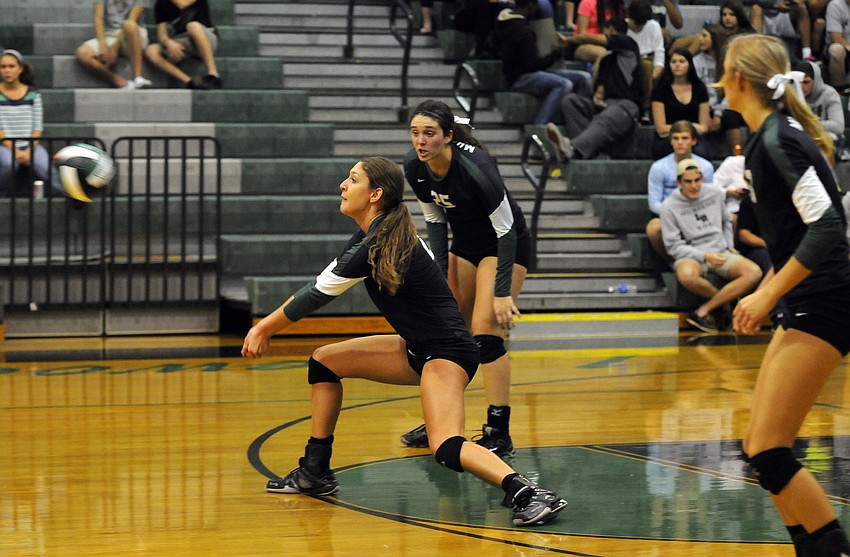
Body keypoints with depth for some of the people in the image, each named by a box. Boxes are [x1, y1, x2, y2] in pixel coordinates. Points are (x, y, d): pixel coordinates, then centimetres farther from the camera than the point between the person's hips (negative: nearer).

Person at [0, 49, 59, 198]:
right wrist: (14, 150, -14)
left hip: (31, 145, 1)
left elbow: (38, 126, 4)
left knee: (49, 172, -28)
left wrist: (29, 151, -12)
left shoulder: (33, 93, 6)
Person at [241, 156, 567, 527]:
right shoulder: (371, 234, 6)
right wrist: (265, 326, 14)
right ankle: (316, 473, 21)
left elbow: (317, 295, -12)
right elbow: (319, 287, 16)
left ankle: (526, 494, -35)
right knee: (324, 361, 14)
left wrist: (264, 328, 0)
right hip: (417, 348, 10)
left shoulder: (377, 247, -22)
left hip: (447, 352, -10)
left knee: (446, 448, -29)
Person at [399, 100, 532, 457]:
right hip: (465, 244, 7)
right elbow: (435, 220, 2)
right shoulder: (415, 166, -14)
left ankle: (500, 435, -12)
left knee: (485, 333, -16)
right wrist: (441, 275, -3)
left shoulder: (474, 167, -33)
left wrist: (502, 292, -26)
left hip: (506, 245, -7)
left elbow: (506, 230, -27)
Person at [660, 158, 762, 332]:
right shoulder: (669, 206, -6)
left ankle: (704, 311, -23)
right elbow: (673, 246, -9)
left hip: (721, 253, 4)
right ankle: (724, 302, -11)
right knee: (686, 275, -42)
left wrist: (730, 246, 12)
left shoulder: (716, 193, 6)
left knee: (754, 272, -25)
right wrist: (705, 256, -19)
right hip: (691, 256, -4)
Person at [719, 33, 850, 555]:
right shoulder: (770, 134, 13)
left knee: (769, 453, -12)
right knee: (759, 449, 10)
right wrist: (765, 292, 19)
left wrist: (768, 295, -20)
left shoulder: (777, 138, -16)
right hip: (807, 307, 10)